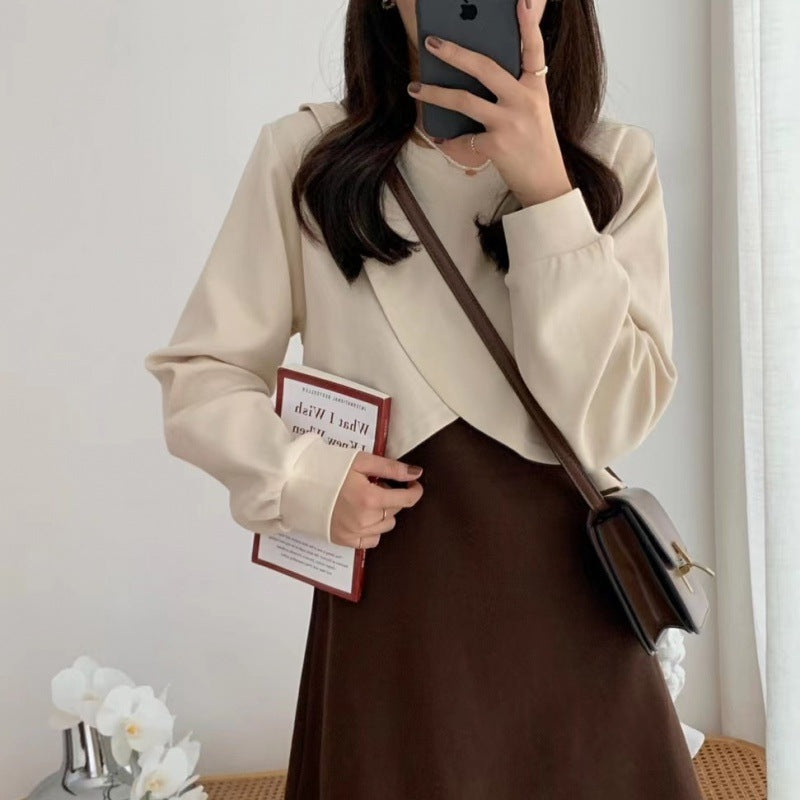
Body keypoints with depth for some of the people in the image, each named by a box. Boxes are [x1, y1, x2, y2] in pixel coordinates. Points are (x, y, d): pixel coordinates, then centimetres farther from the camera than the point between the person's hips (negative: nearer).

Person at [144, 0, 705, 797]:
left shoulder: (619, 162, -2)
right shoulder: (304, 156, -6)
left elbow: (605, 419, -12)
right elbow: (197, 374, 2)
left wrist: (546, 191, -20)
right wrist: (302, 476, -16)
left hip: (571, 604, 2)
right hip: (390, 610, -1)